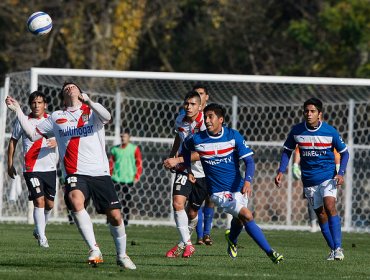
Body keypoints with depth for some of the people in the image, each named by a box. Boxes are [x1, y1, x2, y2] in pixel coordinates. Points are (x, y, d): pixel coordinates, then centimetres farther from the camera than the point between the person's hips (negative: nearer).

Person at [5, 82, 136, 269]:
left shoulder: (92, 112, 9)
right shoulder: (56, 117, 17)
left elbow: (106, 117, -14)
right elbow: (32, 134, 20)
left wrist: (89, 102, -32)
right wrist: (17, 110, 12)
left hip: (100, 174, 0)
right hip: (75, 174, 0)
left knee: (115, 216, -3)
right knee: (76, 201, -32)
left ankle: (121, 255, 22)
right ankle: (94, 250, -29)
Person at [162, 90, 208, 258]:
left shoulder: (204, 123, -21)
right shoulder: (180, 120, -1)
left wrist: (177, 160, -28)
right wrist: (171, 156, 17)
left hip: (202, 172, -4)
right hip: (184, 169, 4)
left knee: (192, 212, 4)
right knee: (178, 203, -18)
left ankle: (184, 243, 29)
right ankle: (187, 244, -10)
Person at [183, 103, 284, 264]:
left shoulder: (233, 136, -7)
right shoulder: (197, 139, -6)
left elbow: (249, 161, -10)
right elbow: (185, 148, 18)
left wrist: (248, 181, -27)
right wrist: (189, 171, 15)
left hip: (238, 188, 3)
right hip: (219, 192, -3)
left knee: (239, 219, 21)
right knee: (247, 216, -21)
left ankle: (232, 241, 56)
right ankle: (269, 252, -15)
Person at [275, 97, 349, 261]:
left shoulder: (330, 131, -8)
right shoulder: (296, 131, -4)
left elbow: (344, 152, 3)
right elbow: (287, 151, 10)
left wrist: (341, 173, -10)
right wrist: (281, 171, -1)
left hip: (328, 176, -3)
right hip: (309, 179, 3)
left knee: (329, 206, -22)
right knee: (320, 214, 5)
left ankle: (338, 248, -20)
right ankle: (332, 249, 17)